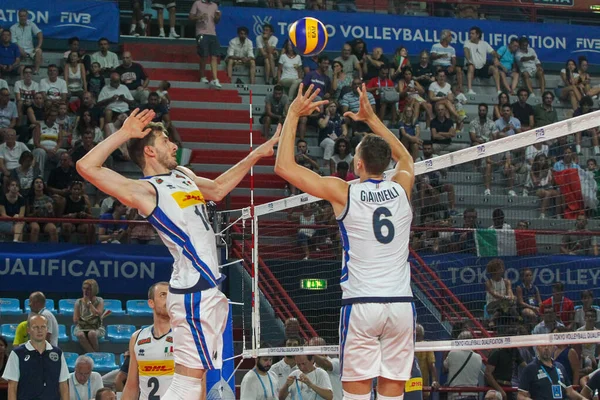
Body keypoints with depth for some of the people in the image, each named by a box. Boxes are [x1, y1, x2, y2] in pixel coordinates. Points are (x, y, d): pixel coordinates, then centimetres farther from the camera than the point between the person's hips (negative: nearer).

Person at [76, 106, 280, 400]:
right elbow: (87, 167, -20)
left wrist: (256, 155, 33)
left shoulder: (183, 175, 16)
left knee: (199, 376, 13)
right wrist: (124, 133, -16)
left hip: (209, 287, 9)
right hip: (194, 291, -9)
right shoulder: (144, 190, -10)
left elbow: (217, 189, 35)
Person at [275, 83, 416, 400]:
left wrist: (293, 114, 9)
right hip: (400, 303, 3)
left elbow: (284, 166, 0)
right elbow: (404, 157, 33)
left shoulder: (343, 192, -3)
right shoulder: (402, 189, 7)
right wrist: (371, 118, 38)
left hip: (361, 304, -3)